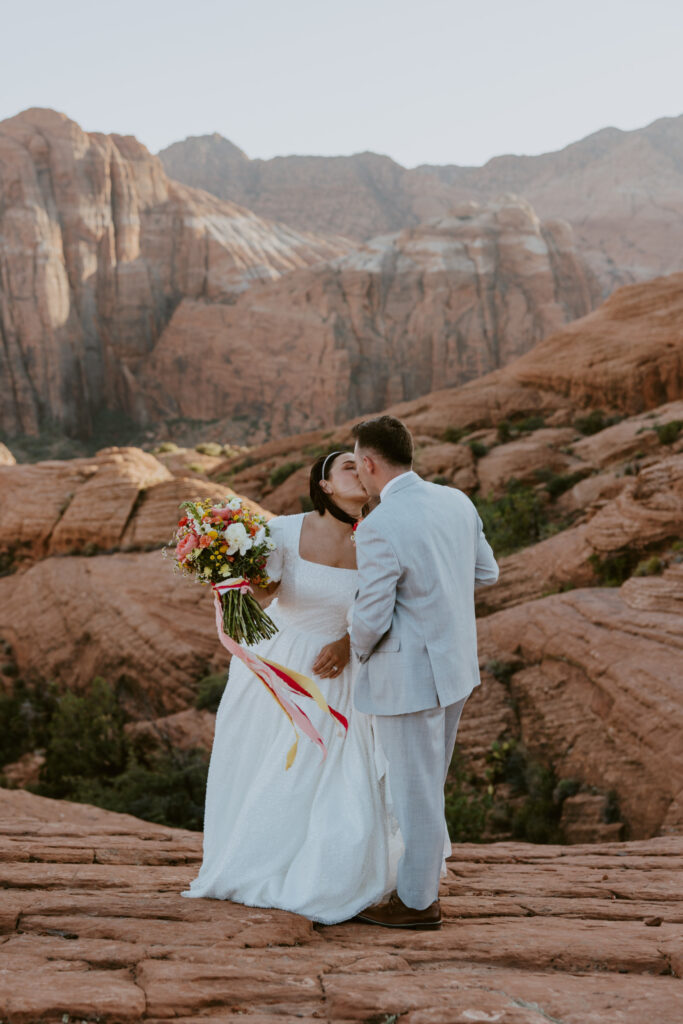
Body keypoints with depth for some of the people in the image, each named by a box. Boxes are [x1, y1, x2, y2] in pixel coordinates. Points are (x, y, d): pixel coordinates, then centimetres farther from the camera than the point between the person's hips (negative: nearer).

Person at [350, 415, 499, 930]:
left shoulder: (379, 529, -23)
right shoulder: (456, 501, 1)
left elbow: (372, 619, -20)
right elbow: (486, 572, 13)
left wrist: (358, 649, 2)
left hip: (409, 675, -8)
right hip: (456, 663, 8)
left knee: (416, 790, 6)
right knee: (425, 783, 22)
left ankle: (417, 902, 21)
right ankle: (423, 880, 34)